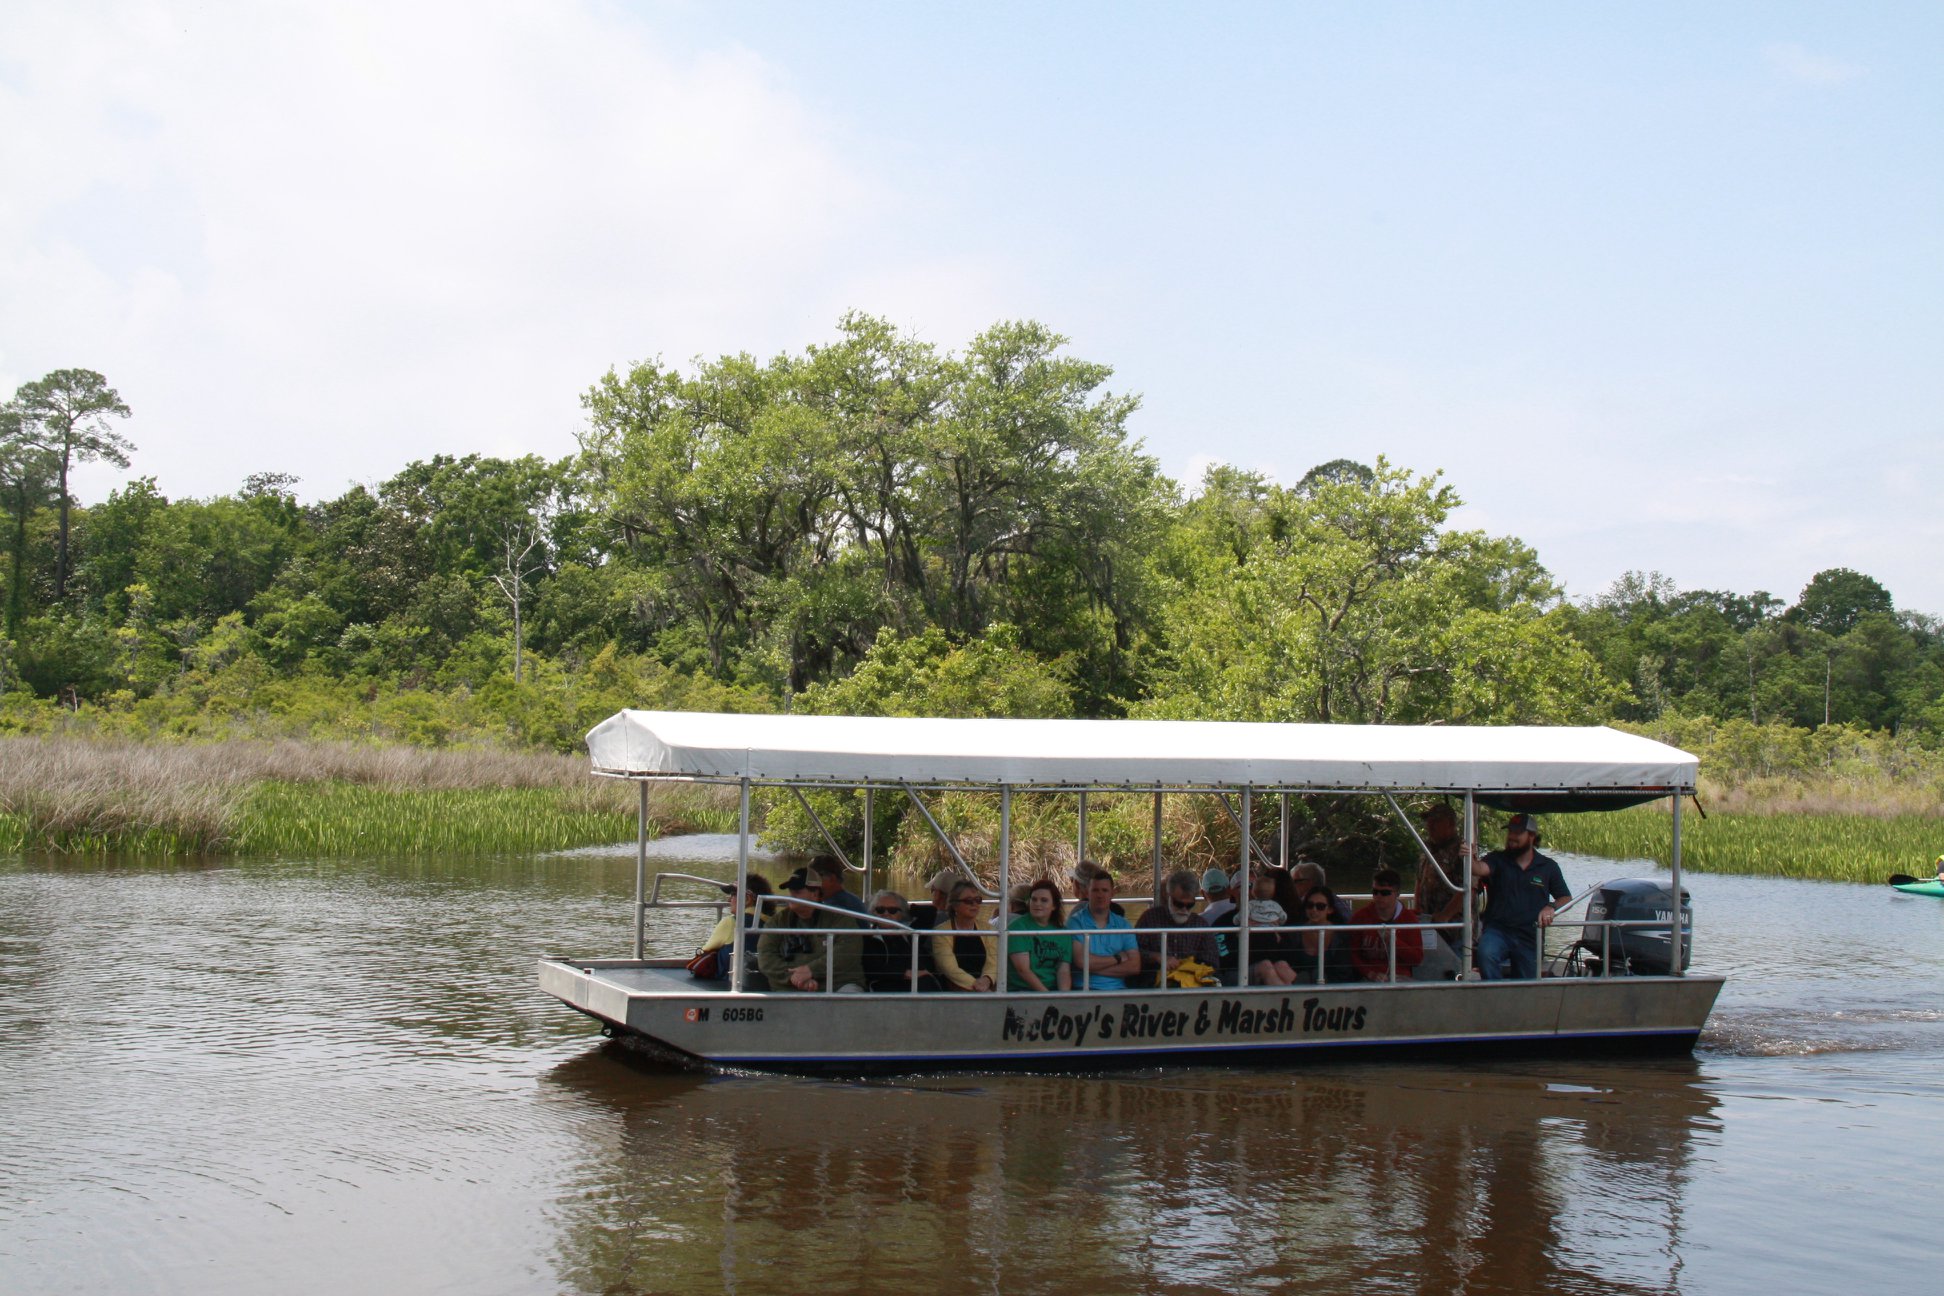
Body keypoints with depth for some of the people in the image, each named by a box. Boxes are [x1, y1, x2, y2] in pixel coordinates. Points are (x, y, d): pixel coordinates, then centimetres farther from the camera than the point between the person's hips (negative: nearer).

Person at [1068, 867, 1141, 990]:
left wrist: (1096, 967, -7)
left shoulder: (1123, 924, 13)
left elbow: (1135, 966, 3)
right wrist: (1118, 958, 0)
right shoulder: (1076, 922, 2)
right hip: (1086, 988, -3)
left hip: (1118, 989, 3)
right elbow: (1081, 961, -12)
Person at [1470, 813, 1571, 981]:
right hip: (1497, 930, -2)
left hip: (1529, 937, 3)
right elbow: (1480, 869, -19)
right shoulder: (1498, 859, 3)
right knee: (1486, 954, -35)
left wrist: (1551, 907, -9)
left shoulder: (1548, 866, 9)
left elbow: (1566, 898, 14)